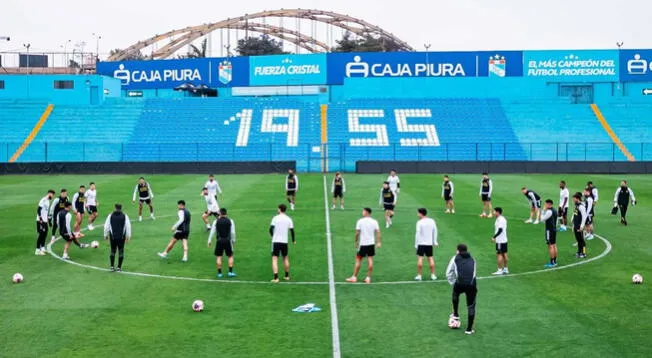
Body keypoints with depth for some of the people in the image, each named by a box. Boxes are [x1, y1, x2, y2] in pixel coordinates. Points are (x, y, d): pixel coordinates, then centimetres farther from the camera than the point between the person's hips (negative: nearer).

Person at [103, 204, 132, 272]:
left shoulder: (110, 216, 1)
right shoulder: (125, 216, 1)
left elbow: (106, 226, 2)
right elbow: (128, 226, -1)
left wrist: (106, 235, 12)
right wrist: (128, 236, 7)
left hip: (113, 236, 1)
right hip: (122, 237, -1)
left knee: (113, 251, 11)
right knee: (121, 251, 6)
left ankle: (112, 267, 8)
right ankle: (119, 267, 5)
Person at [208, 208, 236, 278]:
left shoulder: (216, 221, 0)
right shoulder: (230, 221, 0)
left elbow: (212, 232, 1)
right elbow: (233, 232, 0)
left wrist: (209, 241, 9)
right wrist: (233, 241, 12)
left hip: (219, 241, 0)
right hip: (227, 240, 0)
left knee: (219, 257, 8)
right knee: (230, 256, 11)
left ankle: (219, 273, 6)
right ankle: (230, 272, 3)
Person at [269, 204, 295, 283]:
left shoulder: (275, 218, -5)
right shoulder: (288, 219, 4)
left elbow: (271, 229, -9)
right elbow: (292, 230, 4)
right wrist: (293, 240, 19)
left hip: (275, 241, -3)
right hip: (284, 242, 3)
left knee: (274, 259, -4)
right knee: (285, 258, 20)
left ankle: (276, 278, -15)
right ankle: (287, 276, 29)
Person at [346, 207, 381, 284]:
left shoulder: (360, 221, -8)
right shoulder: (374, 222, 1)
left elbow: (357, 233, -7)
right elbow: (378, 232, -3)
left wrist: (356, 242, 4)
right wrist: (378, 242, 0)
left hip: (363, 244, -3)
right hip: (371, 243, 3)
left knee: (358, 260, 5)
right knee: (370, 260, 6)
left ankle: (354, 277, 10)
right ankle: (368, 278, 8)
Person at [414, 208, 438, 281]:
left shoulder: (419, 222, -12)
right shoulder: (432, 221, 4)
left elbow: (418, 234, -14)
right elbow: (435, 232, 11)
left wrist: (416, 244, -8)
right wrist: (434, 241, 20)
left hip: (421, 243, -5)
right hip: (430, 243, 5)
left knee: (420, 258, 0)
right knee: (430, 258, 11)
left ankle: (419, 275, -1)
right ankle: (433, 275, 13)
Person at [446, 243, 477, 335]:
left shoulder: (455, 258, 17)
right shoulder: (472, 259, 26)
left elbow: (448, 273, 16)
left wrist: (453, 283, 26)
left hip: (460, 284, -1)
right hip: (472, 284, 1)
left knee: (455, 294, 35)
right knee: (471, 306, 15)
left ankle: (456, 314, 41)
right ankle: (469, 329, 16)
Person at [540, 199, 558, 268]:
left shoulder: (549, 211, -17)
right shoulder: (554, 211, 12)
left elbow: (542, 219, -13)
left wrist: (543, 211, -5)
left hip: (549, 230, -10)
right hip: (554, 229, 10)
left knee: (550, 246, -8)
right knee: (554, 245, 12)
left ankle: (552, 262, -8)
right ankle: (554, 261, 17)